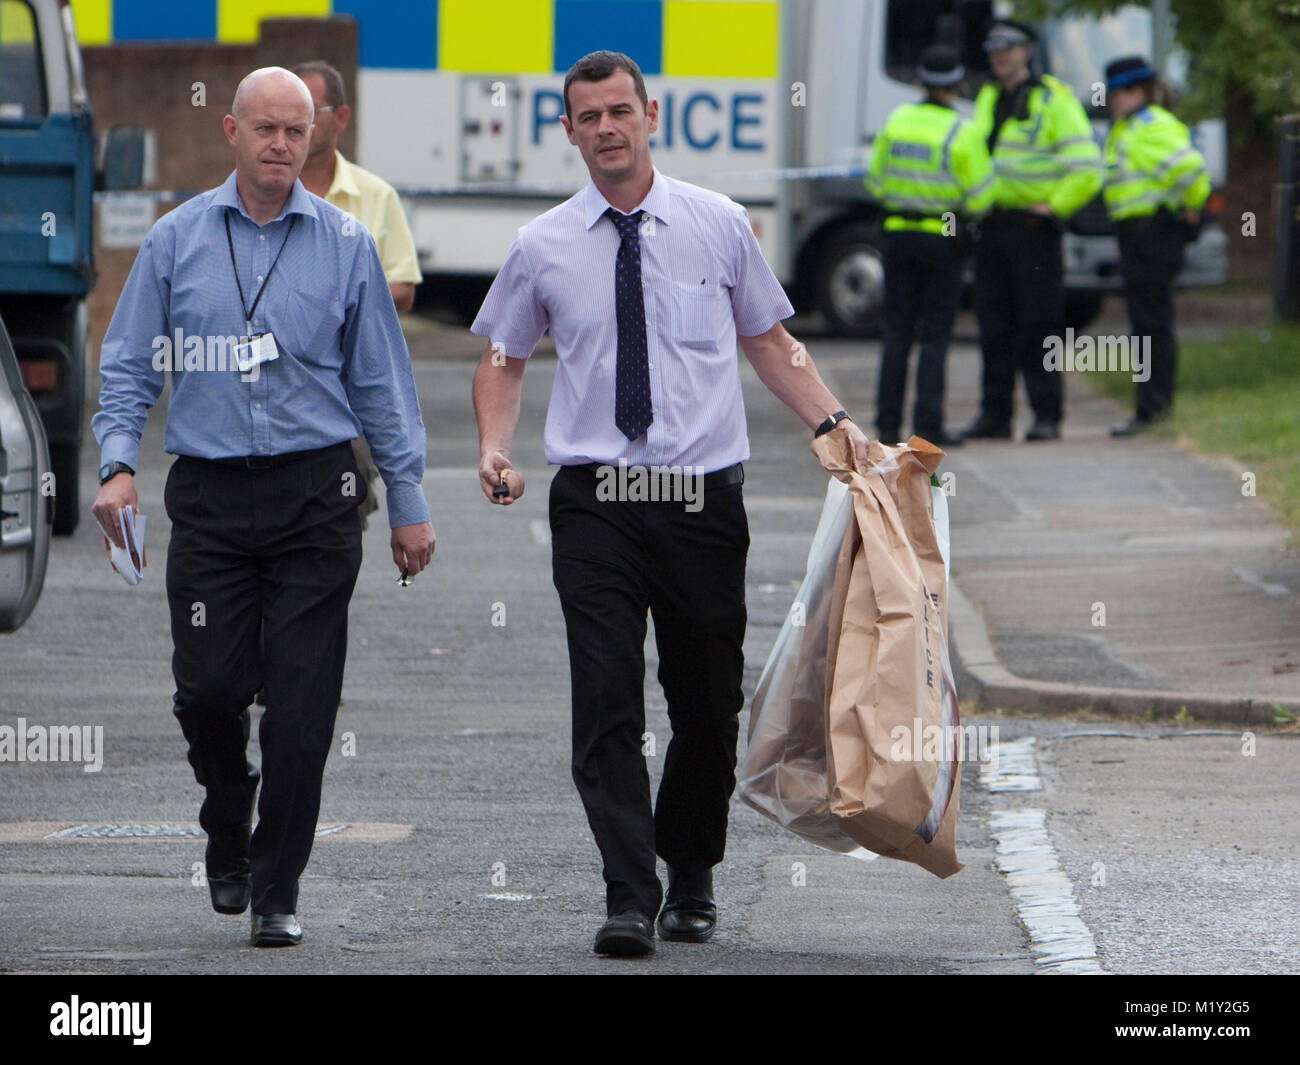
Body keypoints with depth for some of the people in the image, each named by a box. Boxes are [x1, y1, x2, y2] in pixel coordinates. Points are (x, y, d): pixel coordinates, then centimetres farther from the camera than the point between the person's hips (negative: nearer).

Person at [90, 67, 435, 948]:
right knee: (208, 688, -5)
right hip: (210, 495, 1)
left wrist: (408, 502, 8)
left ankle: (276, 891, 3)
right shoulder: (178, 240, 6)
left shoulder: (344, 244, 5)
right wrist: (119, 463, -7)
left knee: (302, 700, -5)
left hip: (315, 494, 0)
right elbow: (131, 366, 9)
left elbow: (381, 379, 9)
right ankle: (228, 823, 26)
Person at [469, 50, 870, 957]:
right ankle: (631, 897, -11)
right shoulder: (543, 247, 5)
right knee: (608, 705, -10)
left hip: (703, 497, 1)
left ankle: (692, 879, 26)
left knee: (709, 704, 8)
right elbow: (503, 356, 16)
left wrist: (835, 423, -1)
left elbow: (771, 342, 12)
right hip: (596, 500, -1)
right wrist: (496, 444, -2)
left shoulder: (718, 226, 4)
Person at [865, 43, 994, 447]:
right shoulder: (963, 133, -12)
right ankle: (928, 425, -3)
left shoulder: (897, 121, 0)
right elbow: (980, 198, -10)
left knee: (897, 333, 9)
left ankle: (888, 423, 7)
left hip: (898, 235, 3)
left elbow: (877, 182, 7)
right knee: (935, 336, 1)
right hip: (943, 241, -3)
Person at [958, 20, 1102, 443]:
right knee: (994, 325, 7)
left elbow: (1086, 168, -11)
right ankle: (995, 414, 12)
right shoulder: (988, 99, 15)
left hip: (1033, 228, -6)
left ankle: (1047, 416, -2)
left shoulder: (1054, 99, -6)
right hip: (992, 228, 6)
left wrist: (1054, 206, -10)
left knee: (1039, 326, -5)